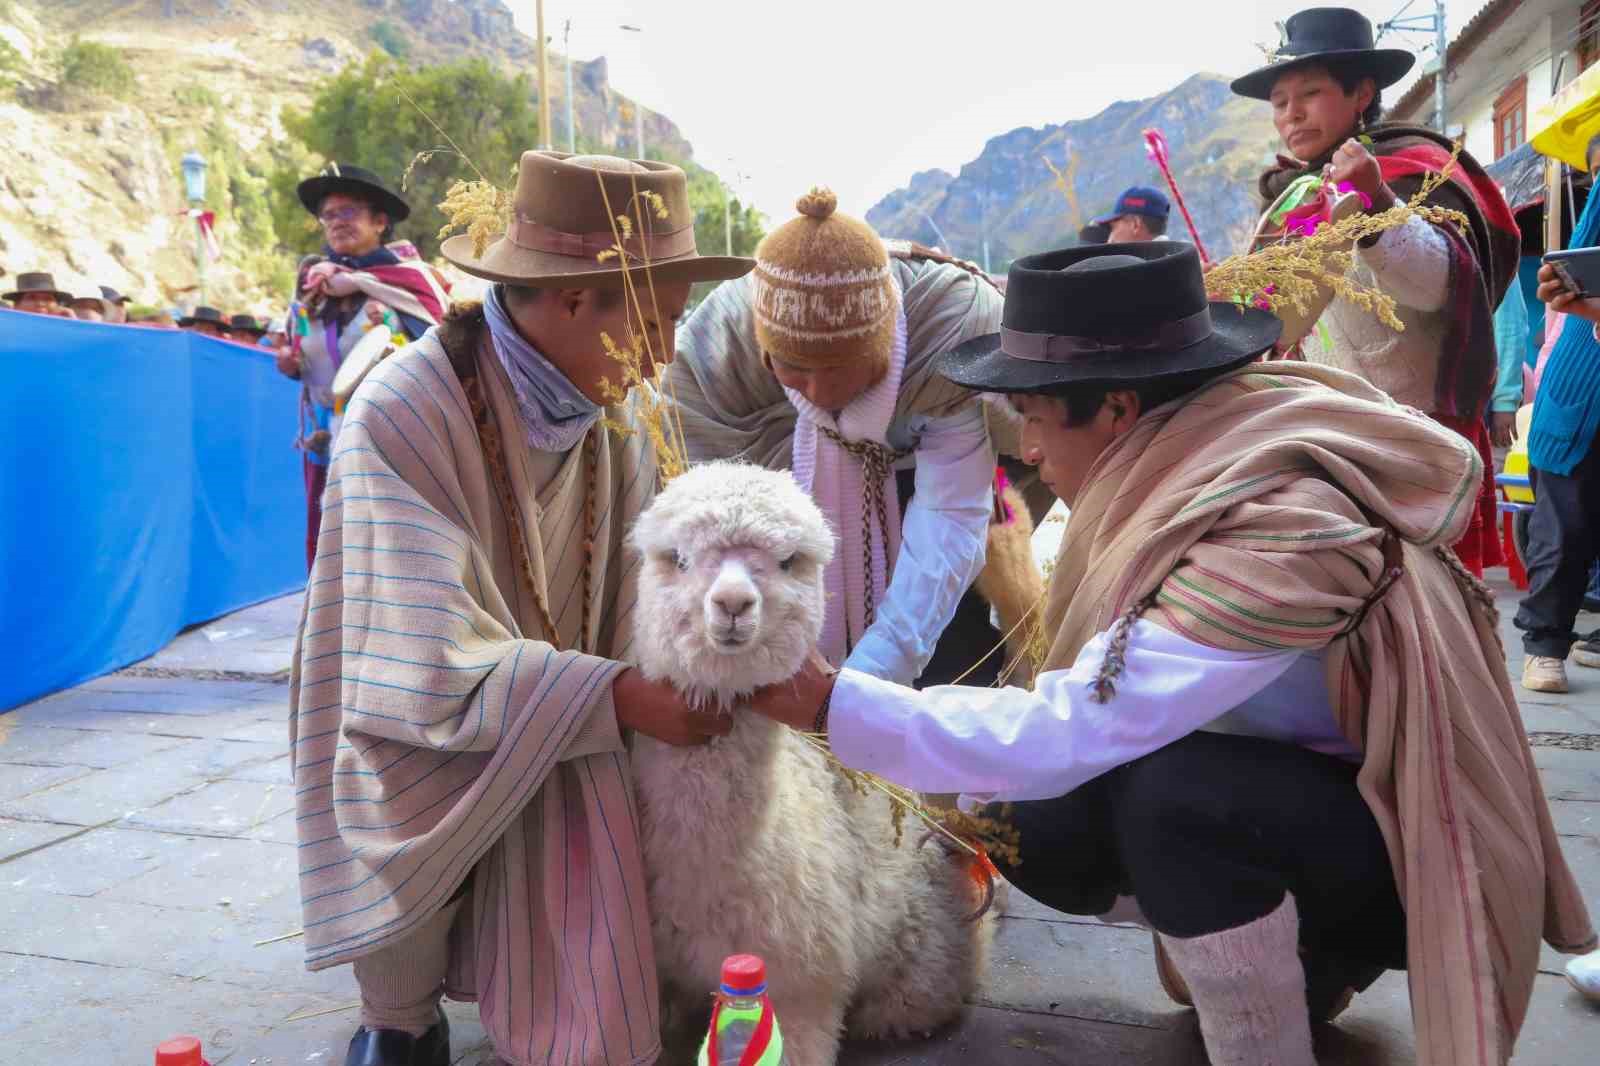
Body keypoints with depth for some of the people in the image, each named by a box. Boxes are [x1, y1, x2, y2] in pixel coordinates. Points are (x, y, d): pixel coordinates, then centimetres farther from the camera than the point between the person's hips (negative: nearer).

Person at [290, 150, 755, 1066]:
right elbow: (433, 666, -28)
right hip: (421, 745, -4)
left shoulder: (618, 418, -7)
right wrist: (624, 698, -30)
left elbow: (637, 607, 0)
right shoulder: (404, 415, -25)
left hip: (564, 747, 4)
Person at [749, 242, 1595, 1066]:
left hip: (1414, 850, -8)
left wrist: (834, 703, -27)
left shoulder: (1284, 533, -33)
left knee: (1167, 790, -34)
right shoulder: (1195, 467, -8)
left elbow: (1064, 735, -34)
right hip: (1288, 792, 8)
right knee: (1034, 829, -5)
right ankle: (1315, 955, 14)